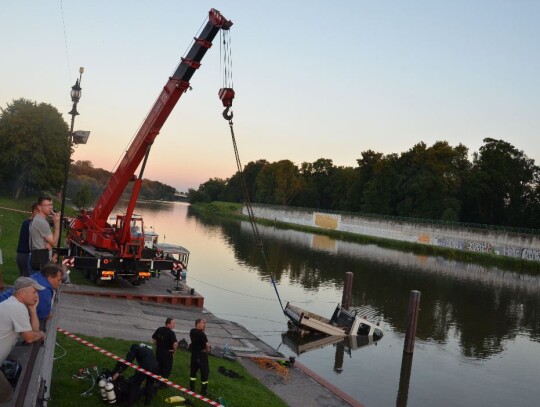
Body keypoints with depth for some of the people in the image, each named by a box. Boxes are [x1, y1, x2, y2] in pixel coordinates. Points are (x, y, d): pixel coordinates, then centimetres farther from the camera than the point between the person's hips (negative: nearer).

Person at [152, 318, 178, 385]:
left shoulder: (159, 329, 1)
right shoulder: (171, 333, -20)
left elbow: (153, 338, 11)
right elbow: (175, 343, -30)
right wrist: (174, 350, -11)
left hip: (158, 351, 7)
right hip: (167, 352, -7)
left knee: (158, 367, 21)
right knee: (167, 368, 9)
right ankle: (162, 383, 12)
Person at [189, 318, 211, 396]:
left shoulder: (192, 331, 1)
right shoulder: (201, 334, -22)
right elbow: (207, 345, -31)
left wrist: (203, 330, 3)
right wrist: (207, 351, -11)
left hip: (194, 354, 7)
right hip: (202, 355, -7)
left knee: (193, 370, 19)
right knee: (204, 372, 5)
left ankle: (191, 388, 26)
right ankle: (203, 391, 11)